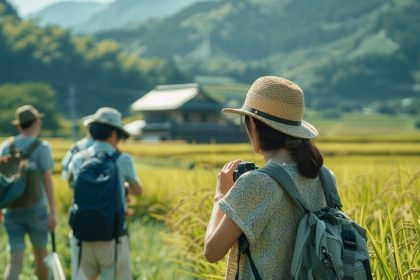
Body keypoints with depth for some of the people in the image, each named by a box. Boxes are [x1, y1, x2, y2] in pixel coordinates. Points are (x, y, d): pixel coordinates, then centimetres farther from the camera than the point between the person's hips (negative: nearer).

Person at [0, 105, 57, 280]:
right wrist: (53, 212, -10)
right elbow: (47, 180, -11)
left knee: (15, 260, 0)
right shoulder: (41, 147, -6)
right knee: (40, 254, 17)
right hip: (36, 209, -2)